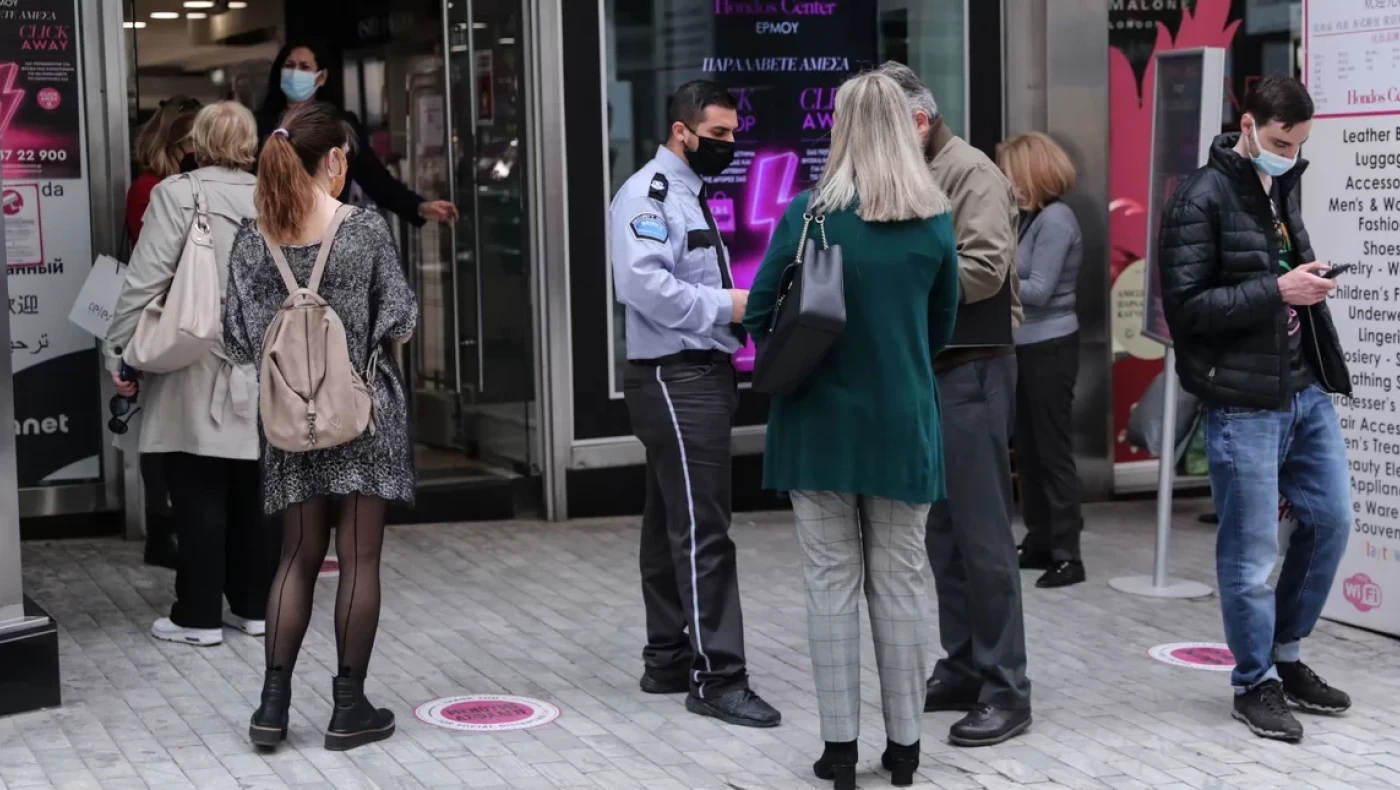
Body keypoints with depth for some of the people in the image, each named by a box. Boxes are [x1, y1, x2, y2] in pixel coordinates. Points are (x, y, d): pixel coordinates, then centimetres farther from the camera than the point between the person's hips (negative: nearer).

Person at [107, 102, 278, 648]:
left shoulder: (177, 193, -7)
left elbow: (146, 280, -12)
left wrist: (118, 349, -5)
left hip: (197, 371, -4)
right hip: (263, 370, 4)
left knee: (200, 495, 1)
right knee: (255, 491, 11)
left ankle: (199, 615, 6)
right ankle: (256, 605, 18)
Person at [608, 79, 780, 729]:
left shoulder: (691, 195, 19)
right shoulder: (649, 193, -11)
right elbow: (645, 285, -25)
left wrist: (741, 309, 6)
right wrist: (729, 305, -21)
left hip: (704, 375, 10)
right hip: (675, 379, -10)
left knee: (671, 524, 14)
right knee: (703, 532, -9)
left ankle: (667, 660, 22)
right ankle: (718, 677, -6)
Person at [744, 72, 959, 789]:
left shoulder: (812, 213, -11)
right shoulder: (935, 221, -3)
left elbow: (760, 314, -6)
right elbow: (941, 325, 8)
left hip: (822, 422, -2)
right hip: (903, 423, 2)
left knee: (832, 582, 6)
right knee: (899, 582, 10)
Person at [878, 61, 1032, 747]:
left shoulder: (971, 173, -10)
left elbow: (984, 269, -21)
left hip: (971, 372, -9)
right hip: (925, 372, 9)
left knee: (982, 533, -6)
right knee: (942, 531, 12)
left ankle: (1006, 690, -1)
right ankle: (962, 668, 21)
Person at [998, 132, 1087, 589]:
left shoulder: (1056, 218, -14)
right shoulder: (1031, 218, 11)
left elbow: (1038, 291, -18)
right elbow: (1016, 278, 7)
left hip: (1050, 349, -9)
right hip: (1026, 347, 9)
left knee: (1053, 450, -5)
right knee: (1028, 450, 13)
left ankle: (1067, 555, 1)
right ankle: (1039, 543, 22)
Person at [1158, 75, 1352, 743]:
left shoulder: (1282, 187, 13)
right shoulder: (1202, 200, -11)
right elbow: (1183, 306, -17)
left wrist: (1309, 283, 7)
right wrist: (1276, 292, -20)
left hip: (1305, 389, 8)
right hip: (1243, 402, -8)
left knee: (1332, 519, 12)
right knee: (1251, 550, 1)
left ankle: (1286, 656, 29)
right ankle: (1255, 683, 17)